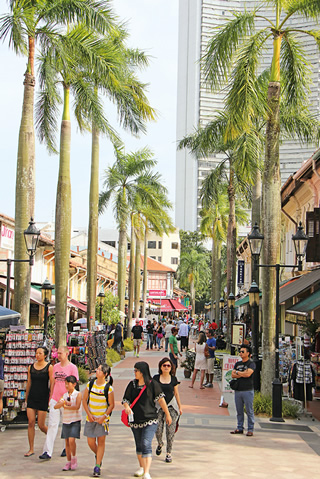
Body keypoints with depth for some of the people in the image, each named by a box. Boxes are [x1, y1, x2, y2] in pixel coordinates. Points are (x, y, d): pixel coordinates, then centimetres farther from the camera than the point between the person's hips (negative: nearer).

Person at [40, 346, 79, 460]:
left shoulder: (72, 367, -5)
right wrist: (50, 398, 16)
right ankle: (47, 452, -8)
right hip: (55, 399, 4)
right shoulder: (55, 367, 10)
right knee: (52, 424, -4)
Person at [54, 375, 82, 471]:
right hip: (65, 421, 5)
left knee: (71, 440, -17)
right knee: (67, 442, 7)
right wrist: (63, 402, -20)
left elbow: (77, 406, -17)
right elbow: (56, 406, -1)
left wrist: (66, 407, -11)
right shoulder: (64, 395, 9)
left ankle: (74, 459, 2)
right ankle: (68, 462, 15)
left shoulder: (78, 394, -4)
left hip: (75, 421, -5)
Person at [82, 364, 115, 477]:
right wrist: (89, 414, -5)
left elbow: (111, 405, -5)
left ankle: (97, 467, 6)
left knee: (101, 441, -1)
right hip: (91, 418, 3)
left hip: (103, 418, -3)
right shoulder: (90, 385, -1)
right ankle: (98, 456, 35)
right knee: (90, 442, 4)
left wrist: (104, 417, -14)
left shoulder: (108, 388, -10)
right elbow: (84, 400, 5)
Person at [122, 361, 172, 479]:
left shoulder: (153, 384, -5)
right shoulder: (132, 384, 6)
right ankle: (141, 467, 37)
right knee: (139, 445, 16)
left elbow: (161, 400, 0)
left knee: (146, 444, -17)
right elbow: (126, 399, 6)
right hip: (135, 420, 5)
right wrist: (127, 407, -17)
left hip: (150, 420, -5)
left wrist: (167, 415, 5)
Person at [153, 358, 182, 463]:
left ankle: (169, 453, 7)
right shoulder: (156, 378, 2)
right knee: (158, 430, -3)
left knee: (170, 431, -4)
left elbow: (176, 393, 13)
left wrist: (180, 407, 16)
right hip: (158, 406, 0)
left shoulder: (173, 379, 5)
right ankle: (160, 444, 31)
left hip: (171, 407, 0)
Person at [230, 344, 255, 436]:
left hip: (248, 391, -6)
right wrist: (242, 374, -8)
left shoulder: (251, 364, -3)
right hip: (238, 390, 6)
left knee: (249, 411, -3)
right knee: (239, 411, 10)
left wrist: (238, 372, -3)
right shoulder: (237, 364, 16)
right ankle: (239, 428, 18)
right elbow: (232, 375, 6)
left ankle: (250, 429, 3)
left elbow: (248, 374, -18)